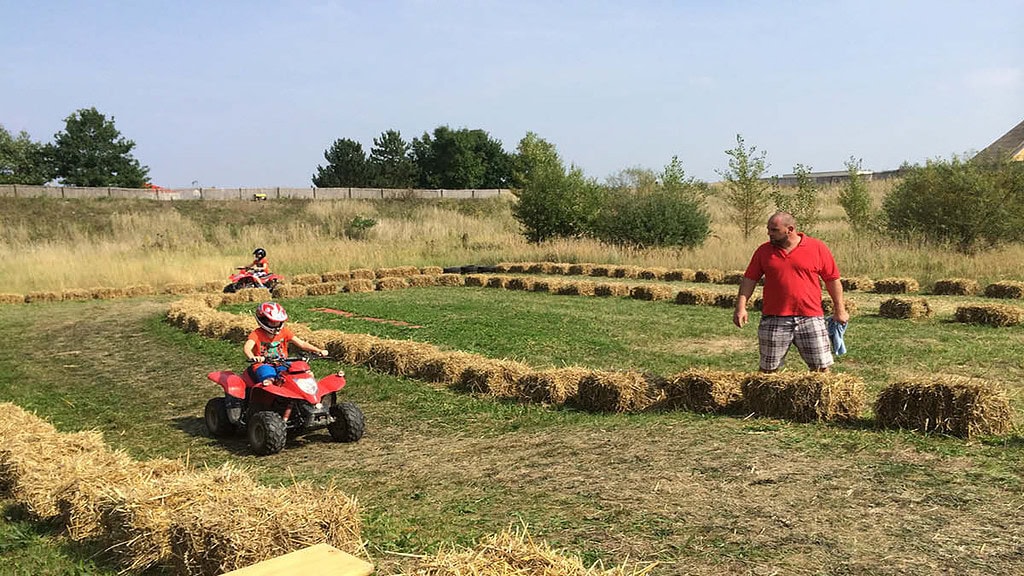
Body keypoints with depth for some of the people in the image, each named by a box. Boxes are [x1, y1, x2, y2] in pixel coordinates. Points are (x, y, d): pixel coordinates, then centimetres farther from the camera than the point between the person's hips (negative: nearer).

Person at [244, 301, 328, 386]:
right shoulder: (256, 334, -4)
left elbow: (301, 343, 0)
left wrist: (319, 351, -14)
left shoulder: (284, 332, 6)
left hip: (282, 365, 3)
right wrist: (252, 357, -46)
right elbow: (247, 347, -21)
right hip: (264, 365, -3)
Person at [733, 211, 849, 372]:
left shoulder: (818, 248, 1)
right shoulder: (763, 251, 6)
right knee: (768, 369, 7)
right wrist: (741, 307, -3)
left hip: (810, 318, -1)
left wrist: (840, 310, 6)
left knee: (821, 367, 1)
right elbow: (749, 279, 8)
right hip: (774, 320, 1)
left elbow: (832, 280, 6)